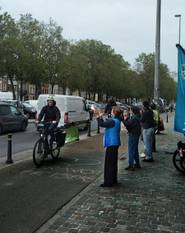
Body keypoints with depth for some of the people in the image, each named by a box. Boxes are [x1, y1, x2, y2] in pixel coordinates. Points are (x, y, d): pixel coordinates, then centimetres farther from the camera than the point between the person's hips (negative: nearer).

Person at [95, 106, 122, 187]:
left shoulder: (113, 121, -20)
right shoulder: (117, 120, 10)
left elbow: (102, 124, -24)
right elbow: (105, 123, 15)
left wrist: (98, 117, -10)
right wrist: (100, 117, 11)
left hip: (111, 144, -10)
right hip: (114, 143, 10)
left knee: (109, 163, -4)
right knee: (113, 163, 17)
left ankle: (108, 182, 2)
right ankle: (113, 180, 27)